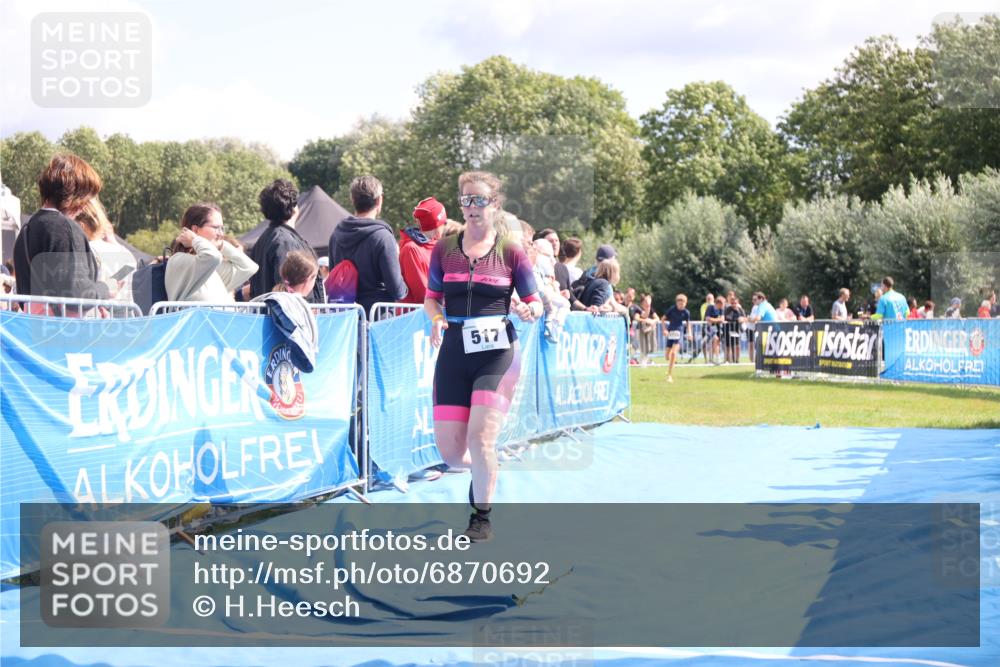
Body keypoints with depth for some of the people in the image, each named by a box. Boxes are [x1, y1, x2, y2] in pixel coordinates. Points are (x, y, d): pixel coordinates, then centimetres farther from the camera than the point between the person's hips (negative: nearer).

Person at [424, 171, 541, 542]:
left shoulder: (511, 251, -1)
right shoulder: (444, 249, 6)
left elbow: (535, 304, 4)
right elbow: (431, 298, 15)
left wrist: (528, 312, -19)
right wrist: (436, 319, -7)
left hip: (497, 354, -3)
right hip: (454, 353, 3)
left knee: (480, 435, -15)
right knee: (449, 451, -1)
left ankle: (481, 518, 6)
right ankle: (483, 471, 35)